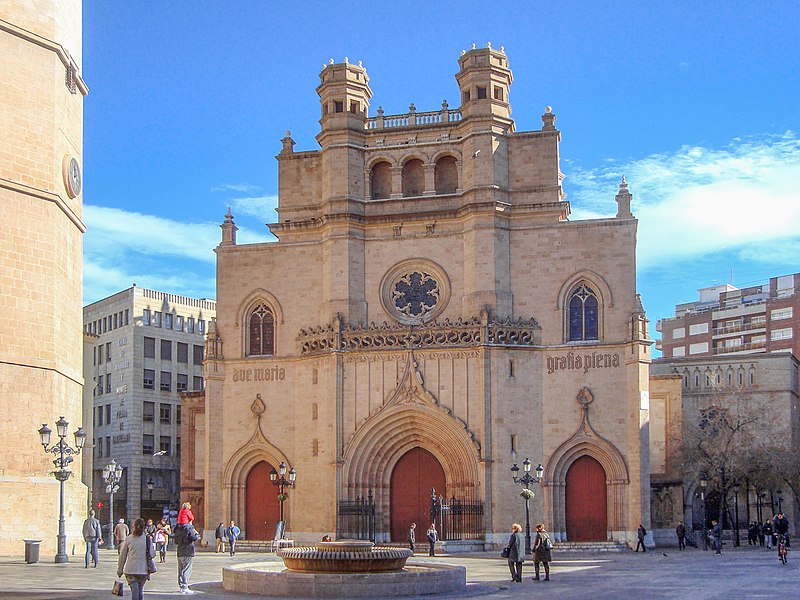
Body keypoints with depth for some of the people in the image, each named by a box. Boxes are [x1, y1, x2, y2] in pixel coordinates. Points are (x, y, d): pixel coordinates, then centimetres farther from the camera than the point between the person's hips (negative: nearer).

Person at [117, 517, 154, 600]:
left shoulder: (128, 539, -3)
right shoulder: (147, 539, -3)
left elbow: (122, 556, 3)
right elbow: (152, 553, 3)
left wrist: (120, 569, 13)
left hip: (131, 569, -1)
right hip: (144, 569, 1)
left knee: (134, 591, -4)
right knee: (141, 591, 16)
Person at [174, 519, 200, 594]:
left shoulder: (178, 529, 11)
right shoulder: (189, 528, -11)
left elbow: (176, 541, 17)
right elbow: (193, 538, -18)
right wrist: (197, 534, 1)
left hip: (180, 552, 7)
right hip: (188, 552, -7)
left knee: (181, 570, 13)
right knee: (186, 570, -6)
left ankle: (181, 586, 17)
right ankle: (185, 587, -10)